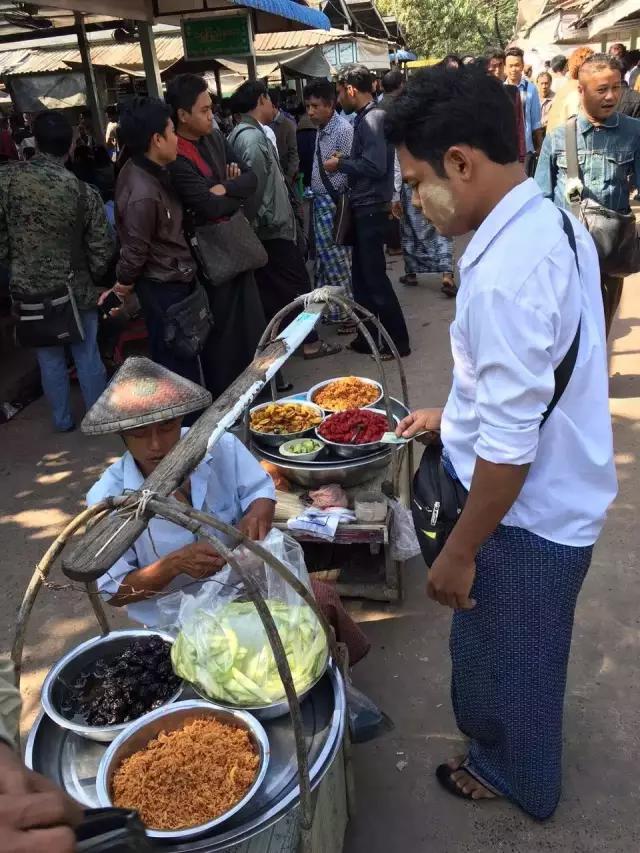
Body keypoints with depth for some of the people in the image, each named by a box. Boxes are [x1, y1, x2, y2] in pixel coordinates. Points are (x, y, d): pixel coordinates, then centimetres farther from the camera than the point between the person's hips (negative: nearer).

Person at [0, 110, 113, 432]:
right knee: (87, 356, 14)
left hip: (28, 289, 1)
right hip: (74, 288, -1)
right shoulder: (83, 191, -11)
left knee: (49, 359, 16)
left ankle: (62, 420, 31)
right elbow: (102, 250, -6)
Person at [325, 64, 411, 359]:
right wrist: (346, 159, 10)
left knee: (375, 276, -4)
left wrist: (340, 164, -12)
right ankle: (369, 335, 24)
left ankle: (398, 340, 5)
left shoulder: (372, 118, -15)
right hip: (363, 206, 10)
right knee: (362, 274, 14)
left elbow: (375, 166, -23)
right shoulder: (366, 117, 13)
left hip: (371, 208, -10)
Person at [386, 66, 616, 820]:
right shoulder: (553, 223, -1)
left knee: (506, 656, 18)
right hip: (556, 495, 9)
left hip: (526, 513, -8)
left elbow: (509, 445, -27)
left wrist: (459, 552, -16)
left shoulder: (504, 274, -32)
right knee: (498, 645, 30)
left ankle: (513, 775, 47)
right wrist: (458, 413, 16)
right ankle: (499, 740, 56)